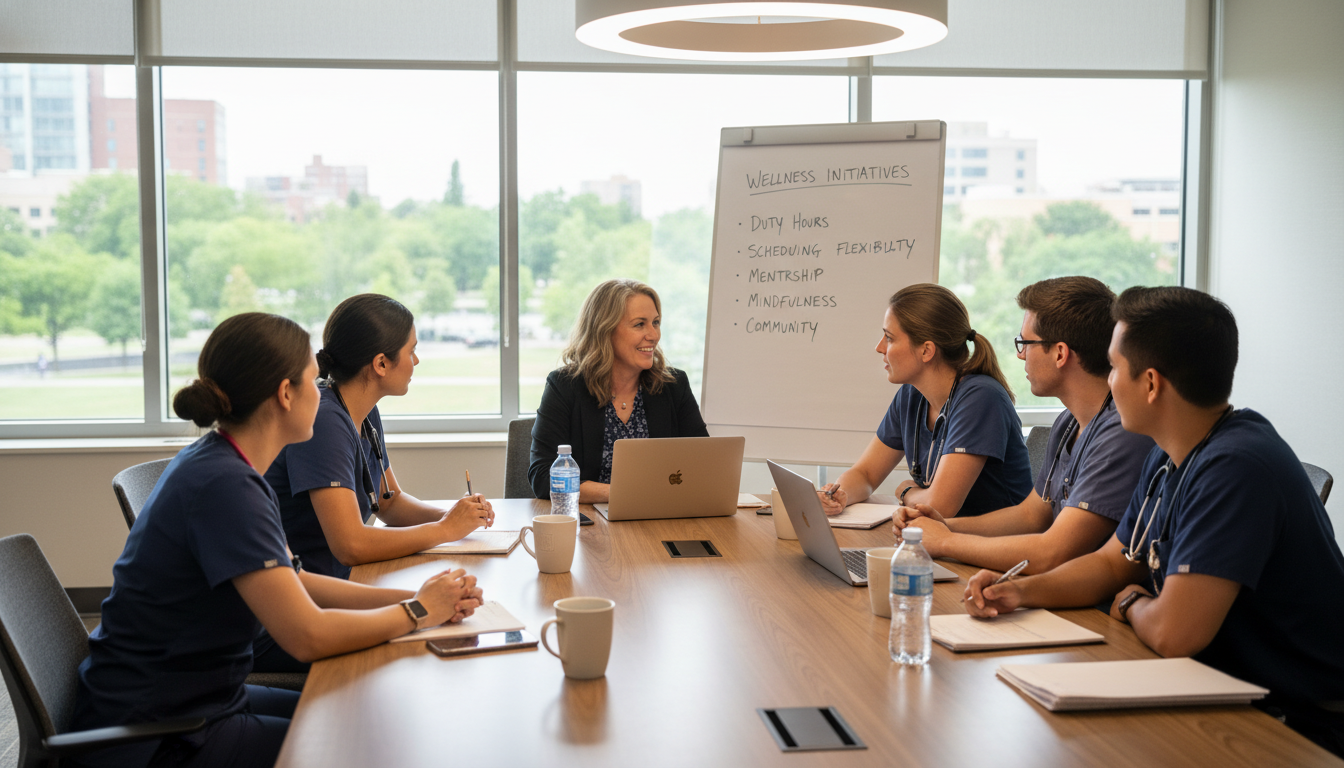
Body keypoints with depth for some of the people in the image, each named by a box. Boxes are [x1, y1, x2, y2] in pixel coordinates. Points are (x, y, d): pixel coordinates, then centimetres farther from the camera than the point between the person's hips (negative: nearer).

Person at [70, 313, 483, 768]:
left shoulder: (220, 464, 6)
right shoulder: (223, 486, -24)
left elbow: (292, 584, 13)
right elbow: (307, 635, -27)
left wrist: (414, 598, 3)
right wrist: (417, 612, -11)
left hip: (193, 701, 9)